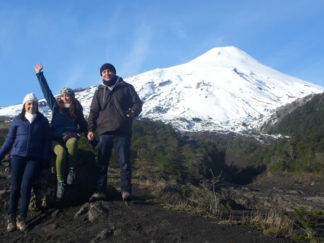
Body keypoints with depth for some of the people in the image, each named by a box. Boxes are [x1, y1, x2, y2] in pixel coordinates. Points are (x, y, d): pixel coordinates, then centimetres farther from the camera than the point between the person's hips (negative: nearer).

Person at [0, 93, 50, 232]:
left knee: (25, 186, -12)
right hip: (17, 156, 1)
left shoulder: (43, 121, 7)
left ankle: (21, 218, -5)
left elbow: (46, 141, 9)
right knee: (15, 187, -2)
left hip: (34, 158, -1)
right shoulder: (17, 120, 7)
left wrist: (45, 158, 1)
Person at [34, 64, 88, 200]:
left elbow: (84, 126, 20)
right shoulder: (56, 106, 16)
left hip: (70, 136, 0)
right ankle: (60, 183, -27)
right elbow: (46, 91, 17)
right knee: (61, 152, -34)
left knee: (72, 142, -39)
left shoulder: (76, 110, 18)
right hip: (56, 138, 0)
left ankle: (72, 170, -28)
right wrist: (39, 74, 18)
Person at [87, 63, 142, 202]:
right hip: (104, 132, 3)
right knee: (101, 163, 1)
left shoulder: (126, 88, 10)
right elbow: (93, 112, 15)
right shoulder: (99, 92, 18)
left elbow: (137, 103, 7)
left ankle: (126, 191, 1)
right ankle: (99, 191, 5)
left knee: (124, 163, -3)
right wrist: (91, 129, 2)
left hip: (122, 132, -3)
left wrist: (133, 111, -16)